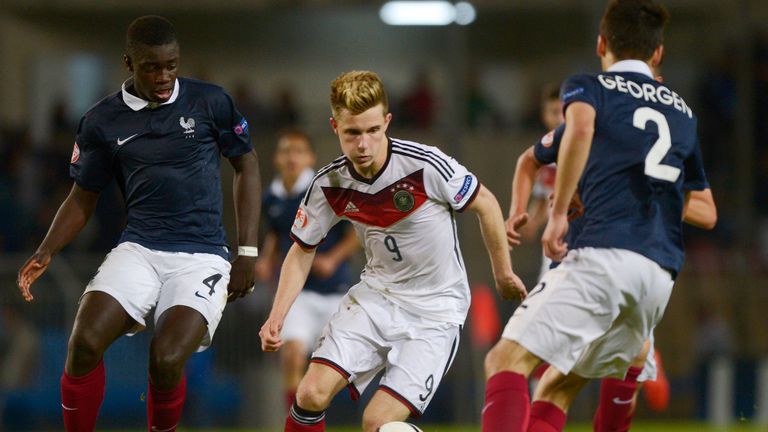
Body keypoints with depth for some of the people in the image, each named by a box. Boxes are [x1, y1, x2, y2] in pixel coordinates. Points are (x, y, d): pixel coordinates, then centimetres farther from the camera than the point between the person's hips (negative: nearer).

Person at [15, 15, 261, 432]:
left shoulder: (210, 102, 0)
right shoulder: (102, 121, 4)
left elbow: (246, 167, 11)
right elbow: (83, 198, 14)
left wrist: (247, 254, 5)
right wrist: (45, 253, -3)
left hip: (202, 254, -2)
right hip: (138, 249, 2)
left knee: (166, 360, -24)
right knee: (84, 342, -24)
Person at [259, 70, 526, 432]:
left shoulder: (425, 165, -22)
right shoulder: (329, 184, -9)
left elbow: (486, 205, -4)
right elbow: (302, 252, 7)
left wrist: (503, 274, 7)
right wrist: (276, 317, -5)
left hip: (435, 309, -4)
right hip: (375, 295, 4)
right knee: (312, 395, -15)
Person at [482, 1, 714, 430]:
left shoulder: (588, 86, 11)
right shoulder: (684, 111, 27)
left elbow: (581, 127, -14)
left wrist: (559, 213, -10)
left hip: (604, 253, -6)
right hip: (662, 275, 6)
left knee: (507, 362, -12)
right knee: (557, 390, 14)